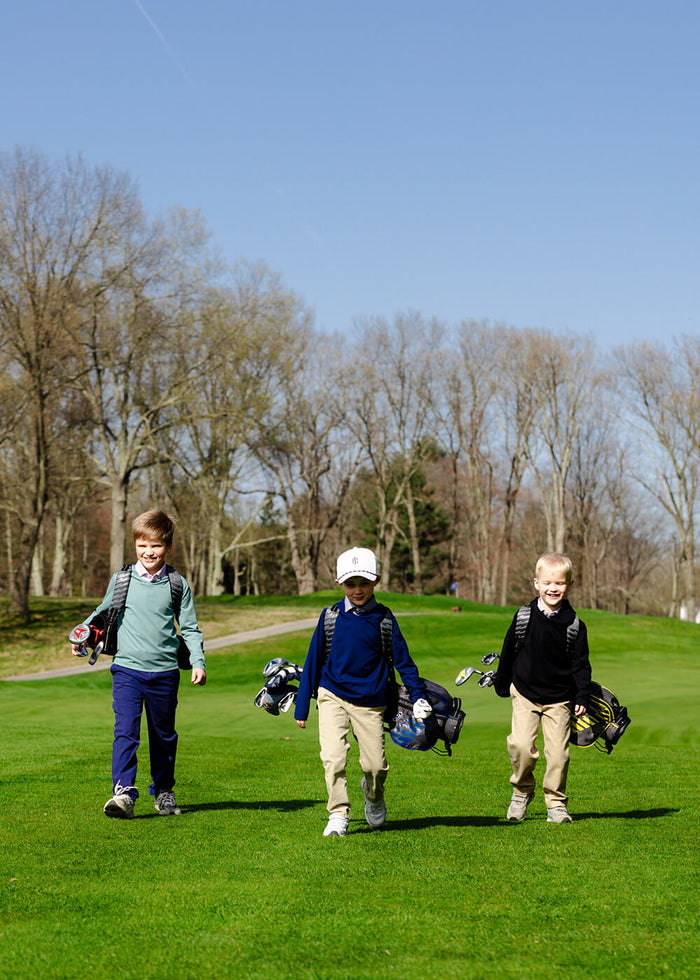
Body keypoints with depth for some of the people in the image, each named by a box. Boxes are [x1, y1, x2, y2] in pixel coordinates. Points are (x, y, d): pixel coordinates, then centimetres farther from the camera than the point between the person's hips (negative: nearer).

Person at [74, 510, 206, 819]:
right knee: (125, 731, -15)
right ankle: (124, 792, -21)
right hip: (127, 669, -1)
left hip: (164, 672, 1)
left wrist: (198, 662, -5)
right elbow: (103, 613, 19)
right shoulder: (121, 580, 4)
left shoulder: (177, 585, 2)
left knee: (163, 735, 13)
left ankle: (163, 790, 30)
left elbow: (189, 628, 6)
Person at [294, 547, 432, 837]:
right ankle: (338, 815, -4)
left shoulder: (383, 618, -2)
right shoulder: (330, 616, -1)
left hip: (370, 702, 0)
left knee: (375, 764, 2)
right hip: (332, 696, 0)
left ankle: (373, 794, 36)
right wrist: (302, 706, 8)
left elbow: (402, 658, 4)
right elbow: (314, 660, 6)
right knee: (333, 756, -17)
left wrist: (418, 695, -5)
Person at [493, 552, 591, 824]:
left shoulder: (574, 624, -4)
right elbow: (508, 651, 10)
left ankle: (556, 804, 15)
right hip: (525, 694, 0)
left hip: (559, 699, 0)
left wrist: (582, 697, -3)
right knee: (520, 745, -14)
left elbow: (581, 664, 2)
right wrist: (501, 684, 17)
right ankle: (522, 791, 12)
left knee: (558, 752, -2)